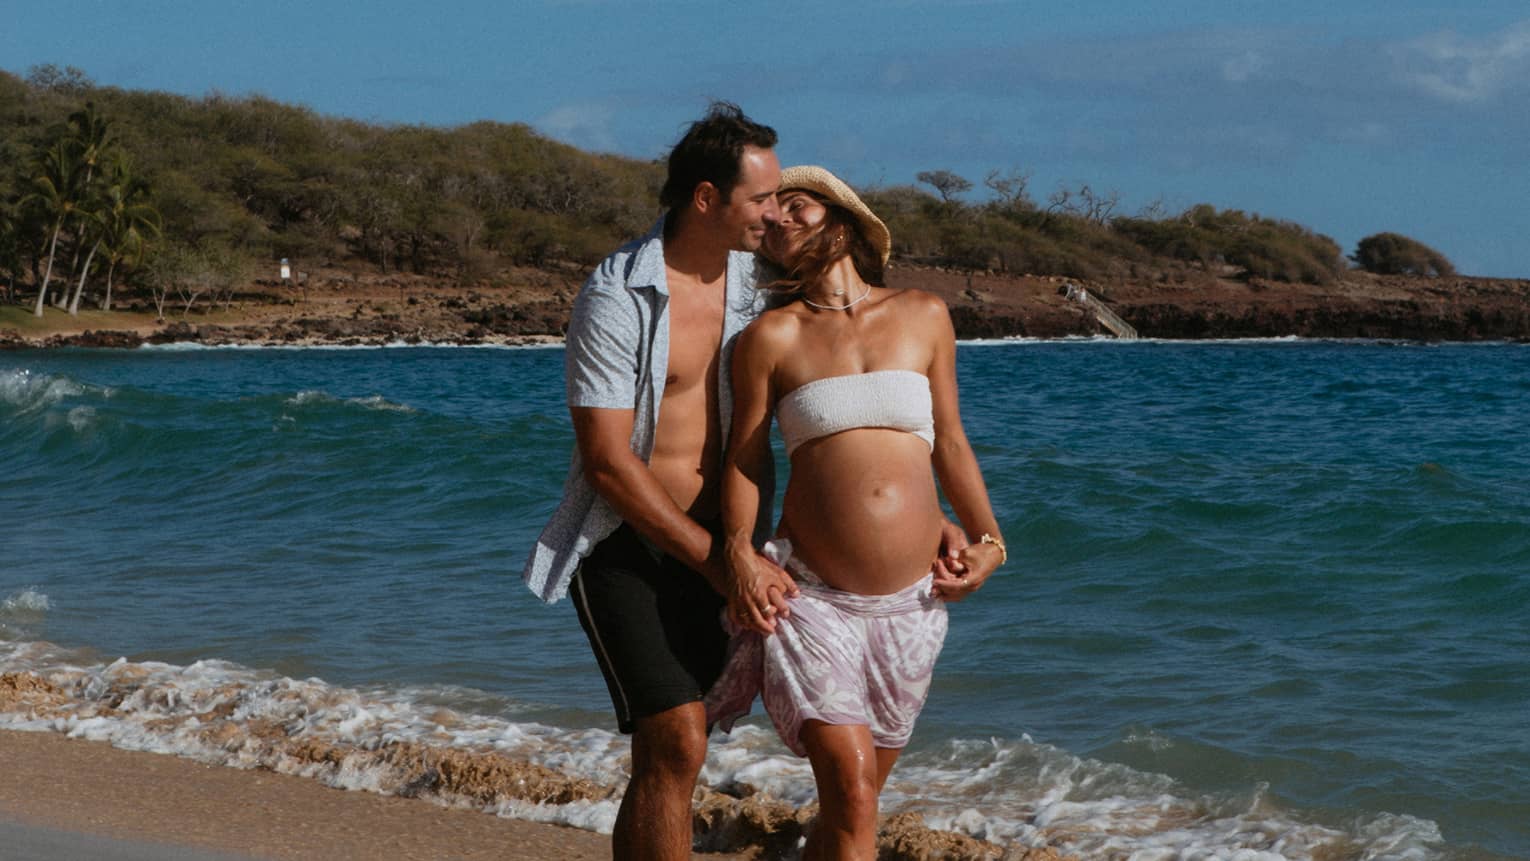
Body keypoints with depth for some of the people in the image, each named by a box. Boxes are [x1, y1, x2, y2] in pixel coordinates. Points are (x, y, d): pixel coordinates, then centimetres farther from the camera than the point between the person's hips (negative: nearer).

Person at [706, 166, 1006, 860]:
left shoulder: (923, 316, 9)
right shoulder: (770, 338, 1)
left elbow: (949, 441, 16)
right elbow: (745, 459, 5)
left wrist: (987, 542, 10)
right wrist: (741, 555, -9)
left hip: (911, 603, 3)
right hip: (809, 596, -3)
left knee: (852, 798, 10)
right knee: (849, 784, -16)